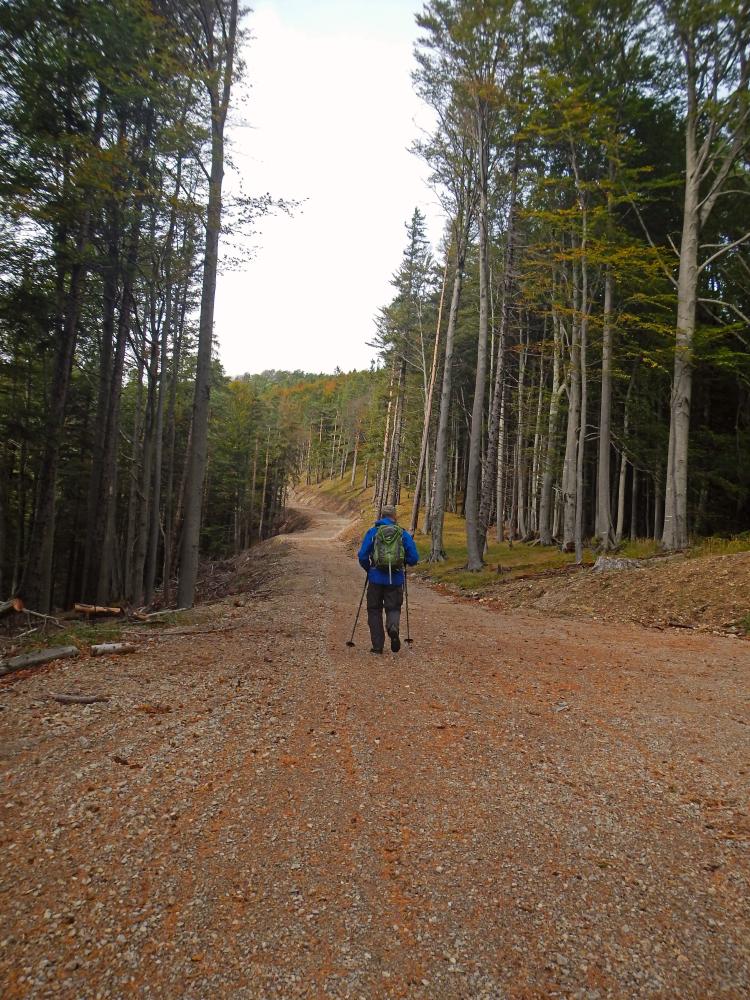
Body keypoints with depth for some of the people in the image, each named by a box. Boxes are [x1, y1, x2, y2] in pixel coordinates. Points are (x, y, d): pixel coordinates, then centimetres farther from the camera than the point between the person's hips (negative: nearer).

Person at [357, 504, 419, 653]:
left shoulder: (372, 532, 1)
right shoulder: (403, 534, 3)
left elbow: (362, 556, -5)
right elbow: (413, 559, -1)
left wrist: (368, 569, 14)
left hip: (376, 578, 0)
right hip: (396, 579, 1)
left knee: (374, 610, 12)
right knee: (393, 608, 14)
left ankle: (377, 645, 9)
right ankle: (393, 627, -18)